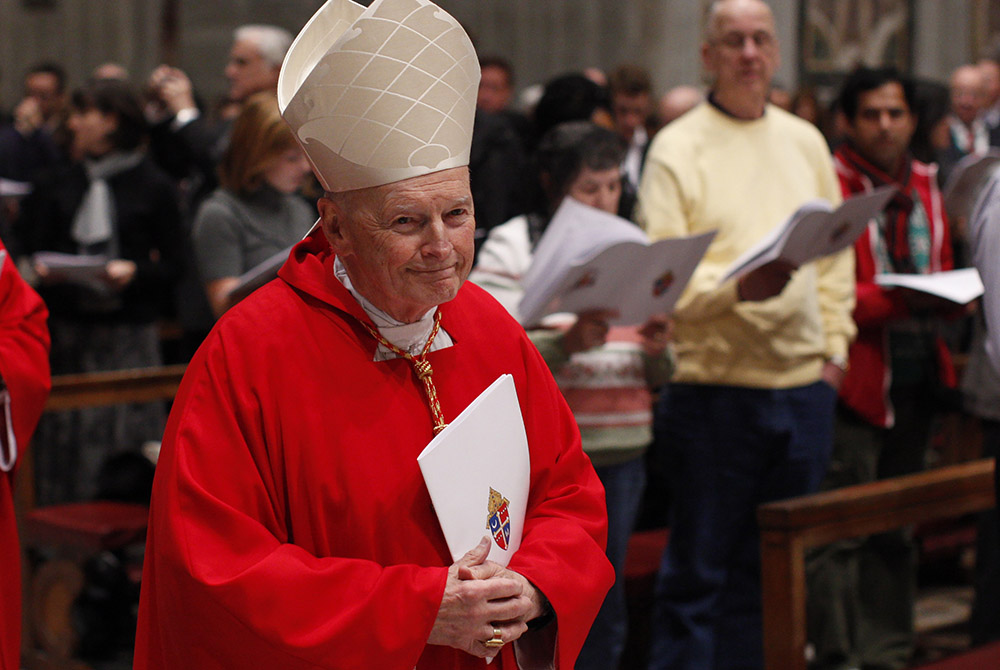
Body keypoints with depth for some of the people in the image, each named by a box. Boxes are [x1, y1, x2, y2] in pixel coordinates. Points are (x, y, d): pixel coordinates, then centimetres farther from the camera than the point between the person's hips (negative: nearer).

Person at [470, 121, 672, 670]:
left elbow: (660, 375, 19)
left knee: (605, 605, 8)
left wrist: (657, 351, -4)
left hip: (622, 447, 5)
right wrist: (565, 344, -26)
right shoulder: (512, 245, 0)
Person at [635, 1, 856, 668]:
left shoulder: (806, 141, 13)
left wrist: (834, 347, 7)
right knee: (698, 571, 0)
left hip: (804, 388, 5)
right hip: (715, 387, -5)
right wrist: (740, 287, -26)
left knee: (768, 571, 12)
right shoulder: (677, 148, -4)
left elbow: (837, 257, 16)